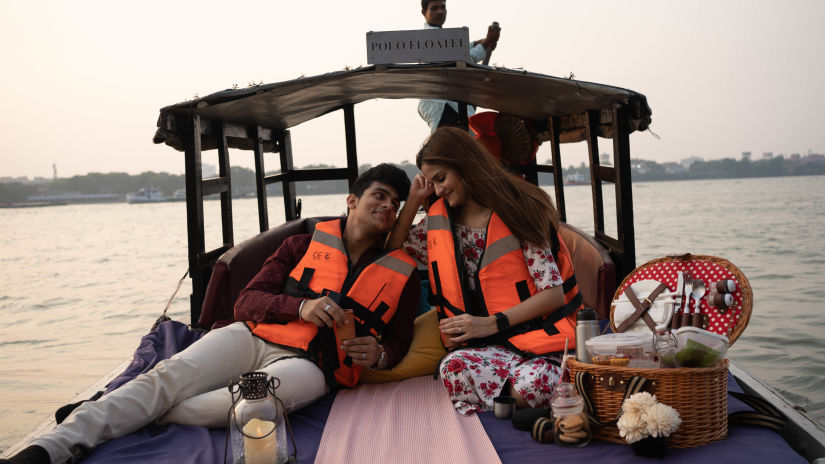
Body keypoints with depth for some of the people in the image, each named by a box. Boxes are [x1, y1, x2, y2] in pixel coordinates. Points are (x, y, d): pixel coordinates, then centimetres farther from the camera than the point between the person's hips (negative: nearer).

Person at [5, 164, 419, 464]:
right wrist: (301, 306, -13)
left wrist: (378, 354, -8)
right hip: (253, 337, 2)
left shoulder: (402, 275, 13)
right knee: (165, 378, -24)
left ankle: (138, 417, -25)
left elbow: (399, 340, 18)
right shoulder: (304, 245, 14)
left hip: (308, 363, -2)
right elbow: (246, 302, 7)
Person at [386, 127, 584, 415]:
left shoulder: (518, 212, -2)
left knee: (533, 384, -37)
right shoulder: (440, 222, 12)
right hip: (481, 345, 3)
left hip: (537, 335, -2)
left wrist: (491, 324, -14)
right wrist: (413, 200, 11)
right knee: (455, 367, -34)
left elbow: (554, 293, -6)